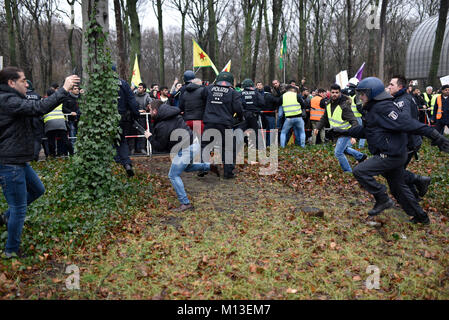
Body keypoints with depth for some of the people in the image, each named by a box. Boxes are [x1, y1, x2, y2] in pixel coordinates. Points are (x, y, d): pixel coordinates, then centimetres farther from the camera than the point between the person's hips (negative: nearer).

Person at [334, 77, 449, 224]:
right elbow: (365, 130, 24)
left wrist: (435, 136, -29)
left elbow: (407, 123, -26)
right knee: (398, 187, 19)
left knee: (359, 171, -13)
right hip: (395, 155, 10)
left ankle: (383, 200, -3)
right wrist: (345, 132, 24)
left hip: (391, 155, -10)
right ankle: (420, 216, 32)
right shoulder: (373, 109, 13)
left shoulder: (383, 108, -18)